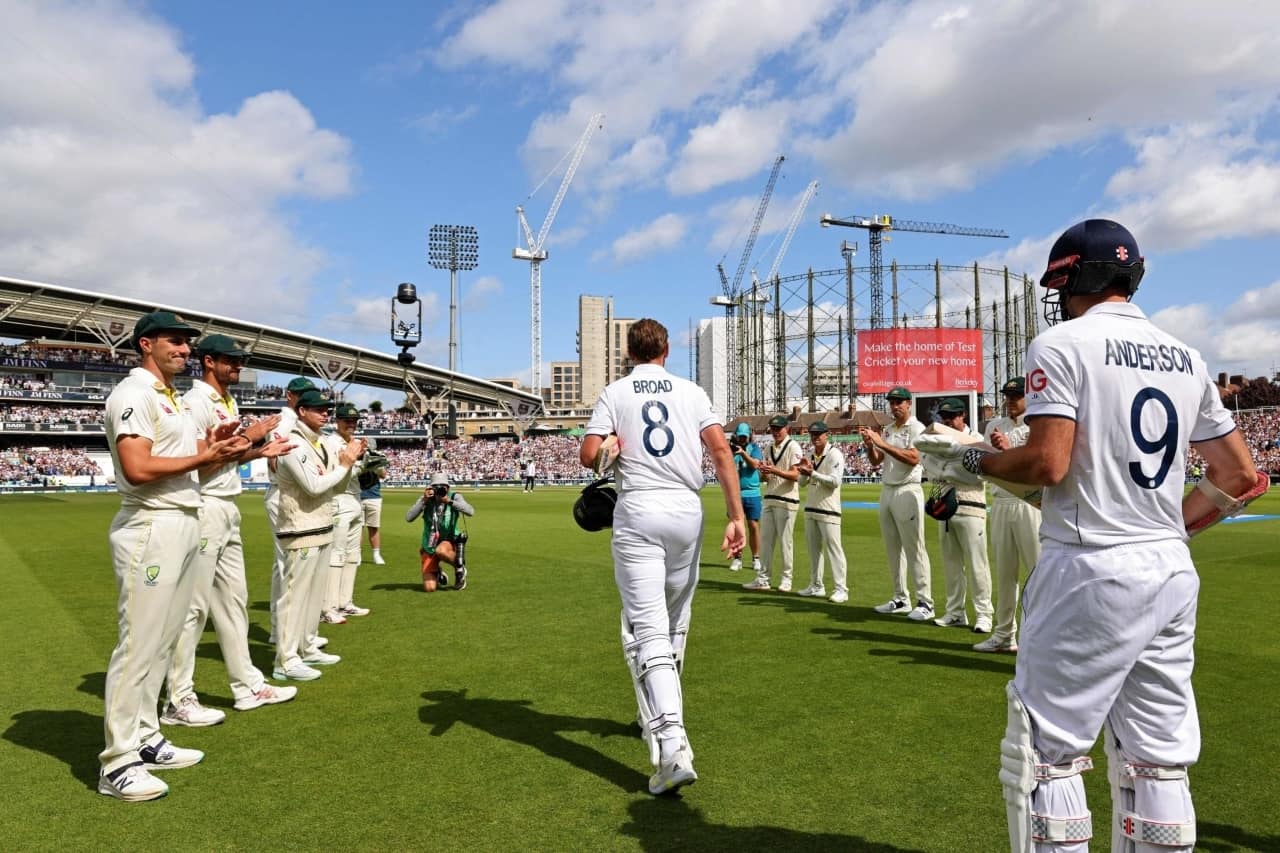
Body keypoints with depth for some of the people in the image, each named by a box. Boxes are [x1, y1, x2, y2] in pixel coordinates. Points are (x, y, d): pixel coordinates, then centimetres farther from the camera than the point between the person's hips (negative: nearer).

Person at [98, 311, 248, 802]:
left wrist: (214, 446, 3)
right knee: (139, 644, -6)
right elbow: (138, 469, -22)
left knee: (162, 641, 13)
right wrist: (205, 456, -16)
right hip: (151, 528, -10)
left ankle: (144, 740, 23)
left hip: (185, 524, 10)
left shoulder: (172, 398, 19)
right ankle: (118, 764, 2)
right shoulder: (133, 394, -11)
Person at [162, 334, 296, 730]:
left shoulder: (229, 403, 15)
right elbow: (198, 463, -22)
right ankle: (179, 701, 7)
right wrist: (248, 437, -17)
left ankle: (248, 685, 25)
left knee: (234, 599, 15)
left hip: (229, 509, 10)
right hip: (203, 509, -10)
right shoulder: (196, 402, -14)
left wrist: (260, 452, 6)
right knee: (193, 606, -3)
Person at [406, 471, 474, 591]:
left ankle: (460, 567, -8)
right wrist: (423, 500, -25)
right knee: (429, 588, -13)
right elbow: (408, 518, -17)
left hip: (449, 542, -1)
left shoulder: (454, 497, -8)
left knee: (440, 550, -40)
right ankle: (438, 575, 25)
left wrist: (449, 501, -30)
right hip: (429, 548, 1)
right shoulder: (425, 500, -6)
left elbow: (470, 512, -24)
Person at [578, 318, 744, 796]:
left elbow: (588, 456, -5)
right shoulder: (692, 392, 10)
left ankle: (671, 744, -23)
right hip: (687, 511, 3)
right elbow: (721, 449, -3)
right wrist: (736, 515, -5)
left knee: (647, 630, -8)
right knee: (675, 623, 19)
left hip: (637, 513, -3)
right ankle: (661, 714, 36)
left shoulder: (615, 393, 5)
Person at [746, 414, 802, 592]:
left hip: (786, 500, -7)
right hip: (769, 499, 7)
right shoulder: (770, 448, 16)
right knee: (765, 539, 8)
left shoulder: (793, 446, -6)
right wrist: (764, 473, -5)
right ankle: (763, 578, 14)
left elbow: (795, 475, -15)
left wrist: (775, 471, -29)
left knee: (785, 541, -2)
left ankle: (786, 579, 8)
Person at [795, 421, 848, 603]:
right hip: (810, 509, 8)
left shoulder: (834, 454, -8)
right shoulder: (810, 456, 15)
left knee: (833, 548, -8)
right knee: (813, 548, 11)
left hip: (828, 511, -8)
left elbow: (836, 481, -19)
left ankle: (841, 589, -6)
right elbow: (802, 482, 15)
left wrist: (812, 472, -24)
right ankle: (816, 586, 19)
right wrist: (804, 471, -5)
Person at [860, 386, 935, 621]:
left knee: (914, 549, -8)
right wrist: (869, 445, -7)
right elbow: (875, 461, 13)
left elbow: (913, 458, -21)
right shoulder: (887, 429, 15)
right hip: (886, 491, 8)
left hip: (907, 492, -8)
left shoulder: (917, 428, -6)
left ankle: (925, 603, -5)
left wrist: (882, 444, -24)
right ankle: (901, 599, 18)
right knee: (893, 548, 10)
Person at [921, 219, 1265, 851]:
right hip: (1174, 573, 8)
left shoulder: (1062, 343, -7)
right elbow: (1242, 477, 14)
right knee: (1156, 761, 14)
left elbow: (1047, 464, -18)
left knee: (1045, 752, 3)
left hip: (1091, 571, -7)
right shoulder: (1185, 356, 14)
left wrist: (973, 461, -1)